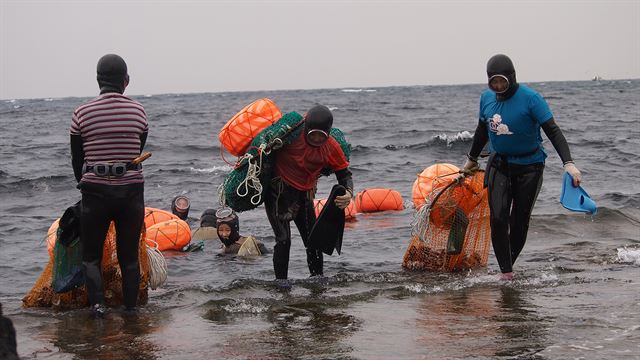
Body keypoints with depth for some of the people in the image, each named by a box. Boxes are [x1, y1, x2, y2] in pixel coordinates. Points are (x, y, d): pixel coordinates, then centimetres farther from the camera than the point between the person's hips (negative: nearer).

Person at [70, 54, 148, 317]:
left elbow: (77, 158, 3)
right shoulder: (138, 111, 0)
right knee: (130, 256, 13)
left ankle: (97, 302, -6)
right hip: (131, 191, 1)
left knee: (90, 255, 11)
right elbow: (138, 152, 7)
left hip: (95, 191, -1)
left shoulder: (82, 113, -5)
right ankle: (130, 309, 13)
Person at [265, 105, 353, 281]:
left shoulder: (332, 148, -7)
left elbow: (344, 174, -1)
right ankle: (281, 283, -8)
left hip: (304, 195, 5)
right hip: (278, 192, -5)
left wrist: (348, 193, -20)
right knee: (283, 240, -15)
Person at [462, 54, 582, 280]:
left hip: (529, 166, -3)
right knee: (498, 219, -12)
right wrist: (471, 159, 28)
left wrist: (568, 163, -30)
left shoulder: (530, 98, -16)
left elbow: (553, 131, -19)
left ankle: (509, 265, 20)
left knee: (519, 222, 2)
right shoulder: (486, 98, 0)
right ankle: (505, 272, -7)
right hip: (499, 165, 3)